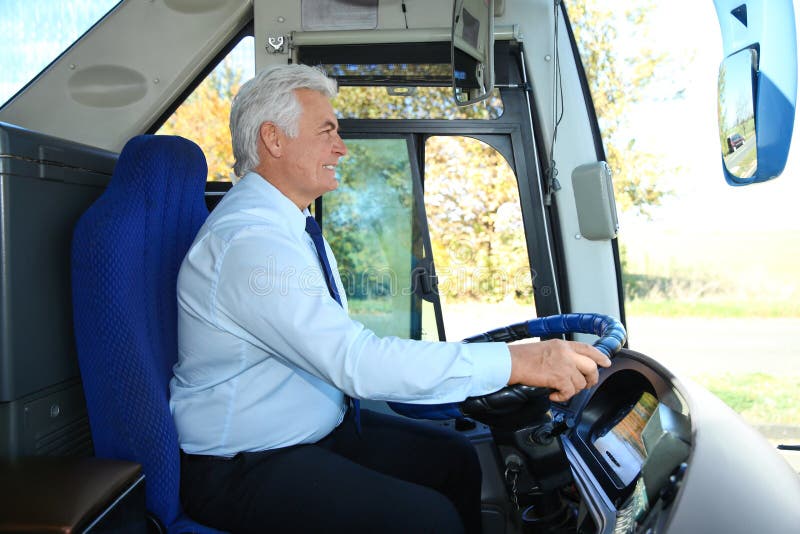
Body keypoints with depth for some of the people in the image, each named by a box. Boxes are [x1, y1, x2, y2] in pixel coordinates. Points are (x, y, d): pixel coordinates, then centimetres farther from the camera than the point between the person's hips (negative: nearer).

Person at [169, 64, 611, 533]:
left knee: (456, 458, 6)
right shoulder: (248, 240, -24)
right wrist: (515, 362, -29)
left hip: (326, 426, 9)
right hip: (242, 471, -9)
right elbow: (355, 359, -32)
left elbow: (340, 347, 10)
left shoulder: (291, 226, 8)